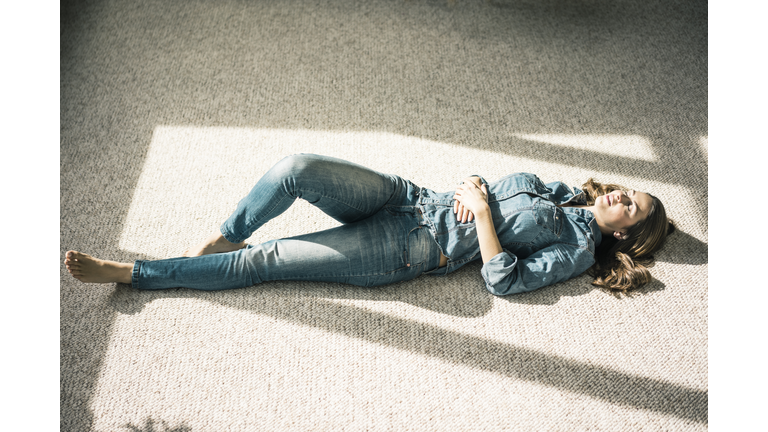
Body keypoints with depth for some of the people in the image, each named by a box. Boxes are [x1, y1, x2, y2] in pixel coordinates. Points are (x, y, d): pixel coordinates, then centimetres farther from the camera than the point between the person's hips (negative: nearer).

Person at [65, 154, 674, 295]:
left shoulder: (577, 248, -1)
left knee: (263, 262, -11)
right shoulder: (563, 190, 18)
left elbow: (503, 279, -13)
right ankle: (225, 236, 5)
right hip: (408, 197, 6)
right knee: (297, 168, -21)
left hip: (408, 248, -5)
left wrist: (481, 208, -13)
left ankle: (134, 272, 2)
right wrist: (473, 184, -2)